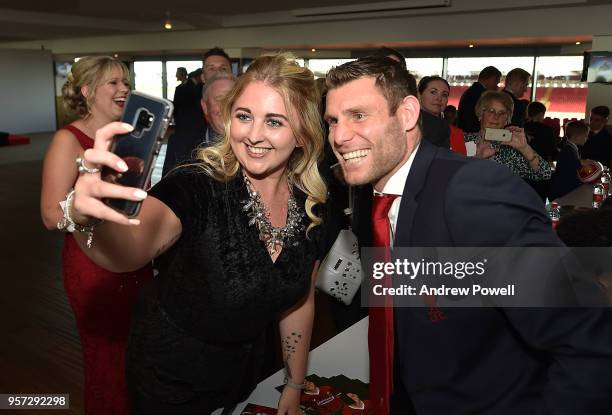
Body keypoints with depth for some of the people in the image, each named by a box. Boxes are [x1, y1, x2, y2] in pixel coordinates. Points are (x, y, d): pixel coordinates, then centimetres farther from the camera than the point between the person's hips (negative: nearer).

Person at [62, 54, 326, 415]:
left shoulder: (311, 207, -12)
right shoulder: (197, 186, -27)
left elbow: (300, 299, 1)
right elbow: (127, 251, -46)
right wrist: (88, 217, -67)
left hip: (246, 371, 4)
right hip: (172, 376, -3)